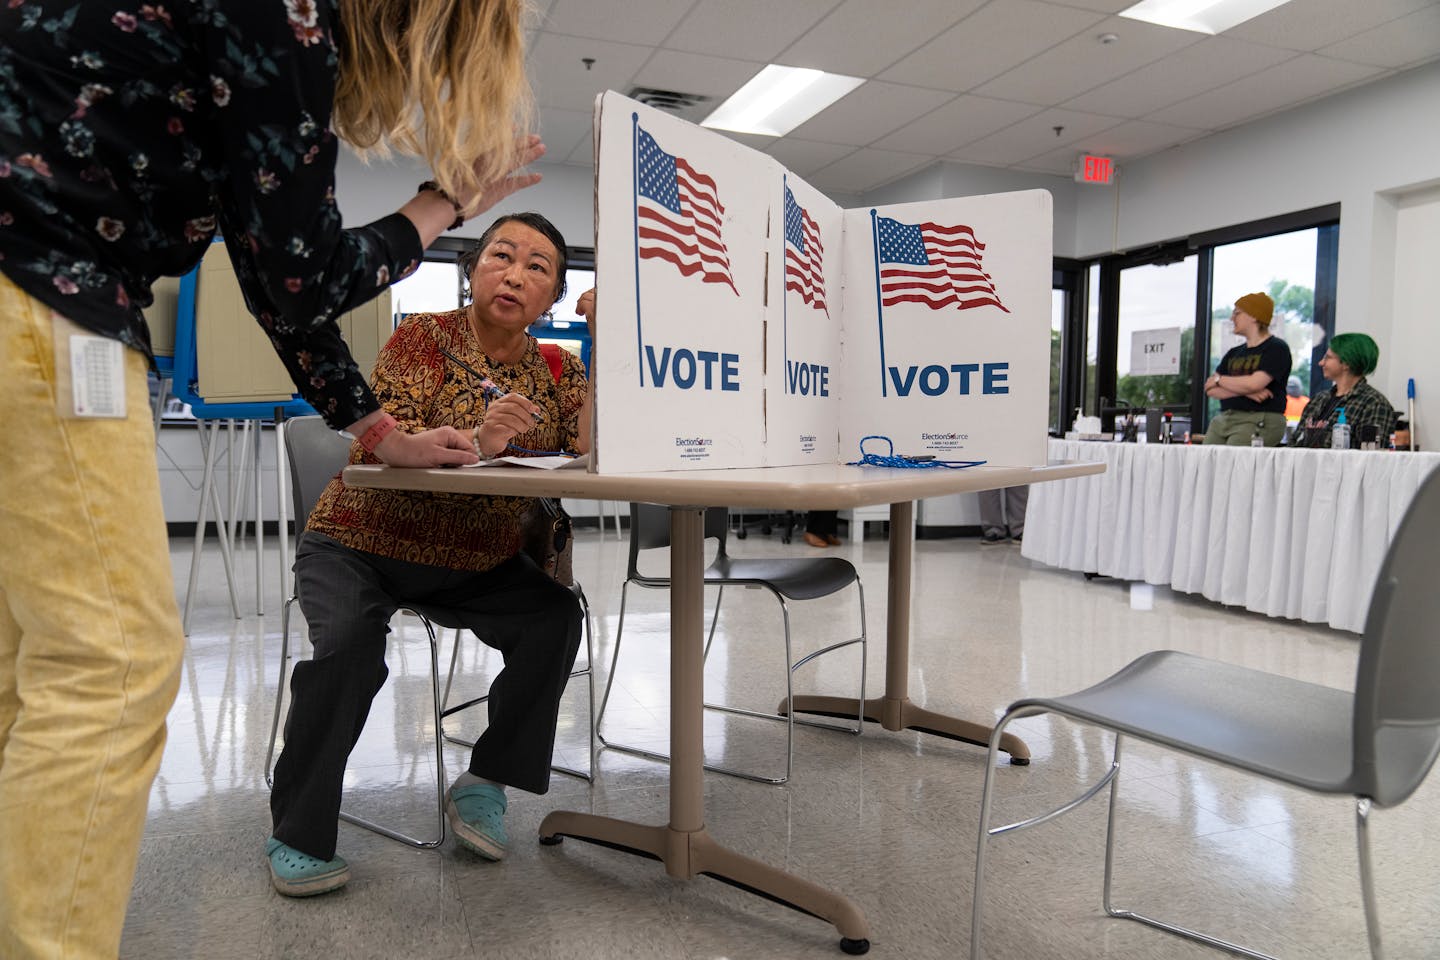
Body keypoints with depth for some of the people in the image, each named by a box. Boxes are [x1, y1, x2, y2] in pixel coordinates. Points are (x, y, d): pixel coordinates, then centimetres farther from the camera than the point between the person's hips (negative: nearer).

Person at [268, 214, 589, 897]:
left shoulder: (557, 371, 2)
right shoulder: (426, 337, -8)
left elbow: (592, 452, -15)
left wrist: (605, 346, -20)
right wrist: (474, 439, -41)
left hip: (477, 561, 3)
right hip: (362, 545, -3)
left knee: (556, 617, -20)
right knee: (350, 641, -29)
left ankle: (485, 782, 0)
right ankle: (297, 835, -7)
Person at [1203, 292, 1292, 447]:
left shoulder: (1276, 348, 1)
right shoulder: (1233, 353, 22)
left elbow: (1254, 384, -14)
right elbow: (1210, 390, 10)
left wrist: (1219, 379, 3)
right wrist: (1245, 391, -8)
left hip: (1259, 421, -6)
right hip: (1223, 420, 6)